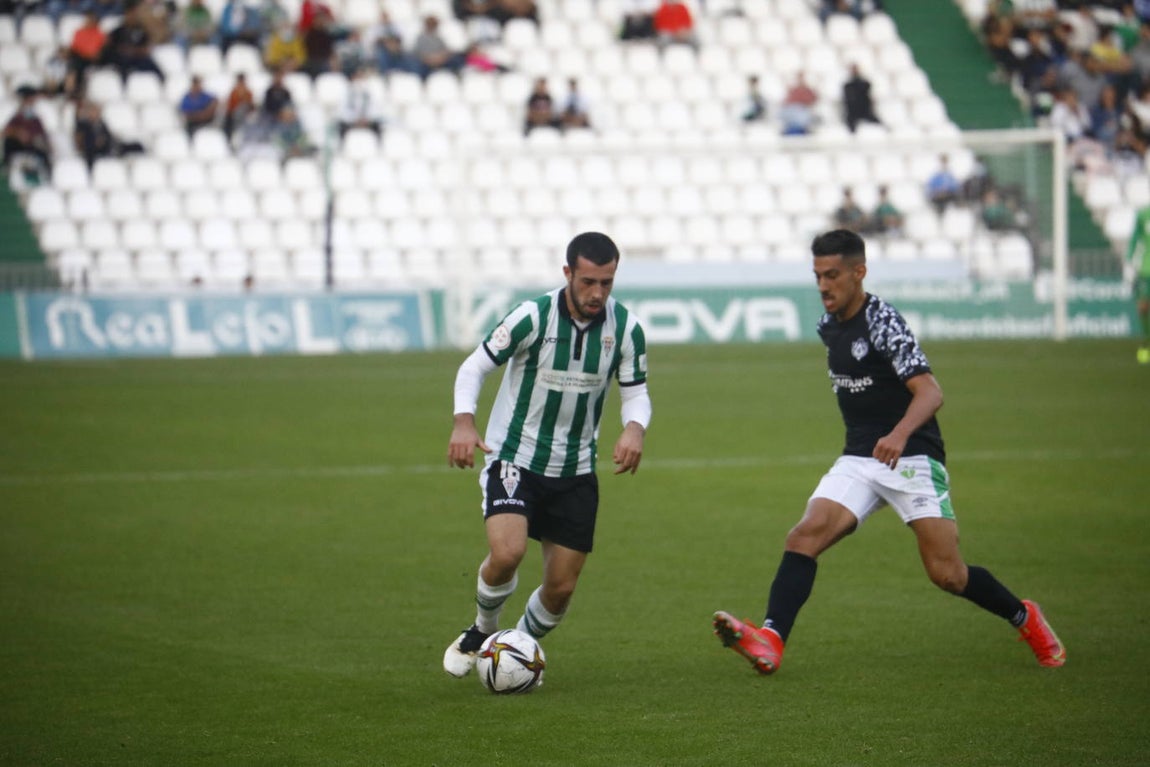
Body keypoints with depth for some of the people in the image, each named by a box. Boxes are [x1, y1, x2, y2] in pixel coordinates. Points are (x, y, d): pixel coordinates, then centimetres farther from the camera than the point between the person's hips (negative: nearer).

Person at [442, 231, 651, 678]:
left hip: (575, 472, 4)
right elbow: (475, 366, -9)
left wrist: (635, 428, -22)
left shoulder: (625, 328, -7)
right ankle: (483, 631, 5)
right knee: (507, 553, -27)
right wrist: (464, 421, -26)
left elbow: (636, 393, 1)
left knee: (561, 588, 3)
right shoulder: (533, 317, -17)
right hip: (514, 460, -4)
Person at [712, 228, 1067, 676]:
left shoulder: (883, 323, -15)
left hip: (912, 458, -7)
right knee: (804, 537, -17)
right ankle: (770, 641, -28)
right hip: (858, 460, 7)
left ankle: (1025, 619, 19)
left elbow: (930, 392, -25)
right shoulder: (829, 327, 10)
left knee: (946, 574, -8)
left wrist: (899, 434, -43)